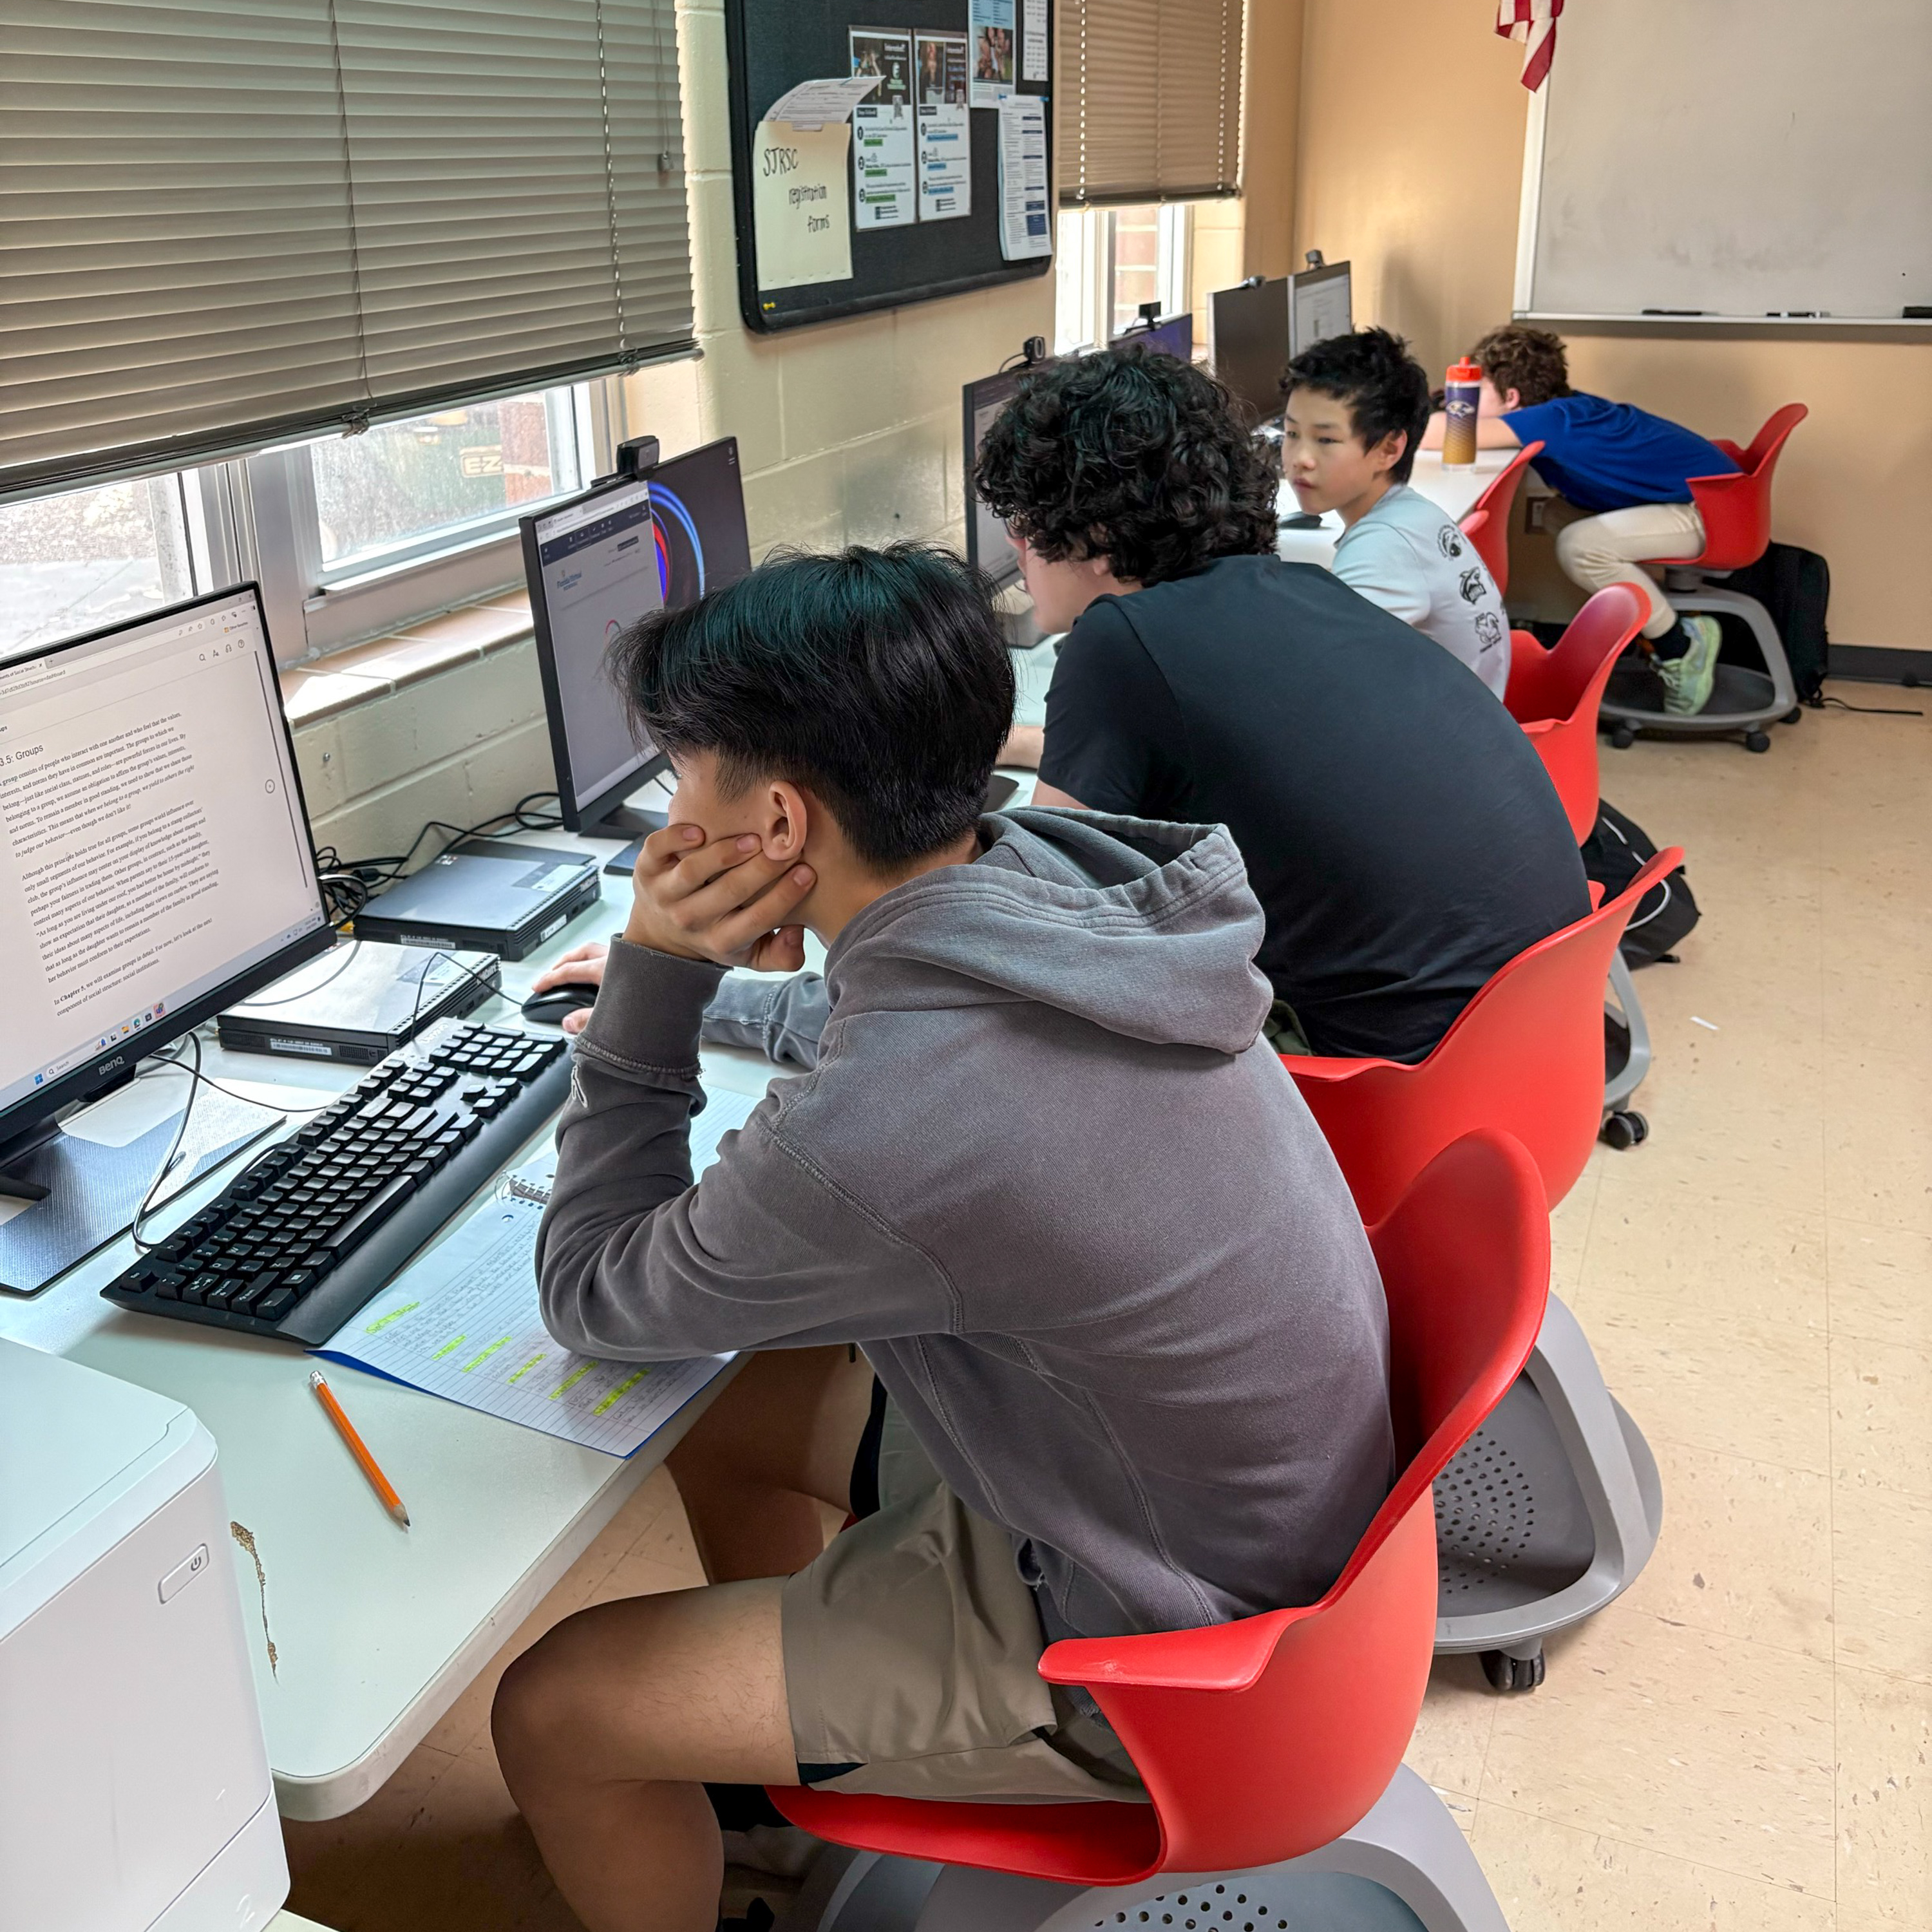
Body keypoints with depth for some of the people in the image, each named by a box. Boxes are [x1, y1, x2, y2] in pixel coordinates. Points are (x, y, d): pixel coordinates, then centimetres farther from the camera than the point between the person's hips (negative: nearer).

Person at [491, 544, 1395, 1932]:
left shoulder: (870, 1137, -36)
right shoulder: (1067, 877, -13)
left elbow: (594, 1302, -13)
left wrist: (653, 981, -16)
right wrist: (660, 994, 12)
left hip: (1150, 1654, -8)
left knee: (553, 1712, -3)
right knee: (719, 1411, 21)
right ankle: (769, 1772, 45)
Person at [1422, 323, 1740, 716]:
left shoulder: (1554, 419, -26)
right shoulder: (1562, 410, 1)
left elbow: (1441, 434, -34)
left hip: (1713, 509, -9)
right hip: (1688, 496, 9)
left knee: (1579, 546, -25)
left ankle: (1683, 647, -5)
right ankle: (1661, 622, 17)